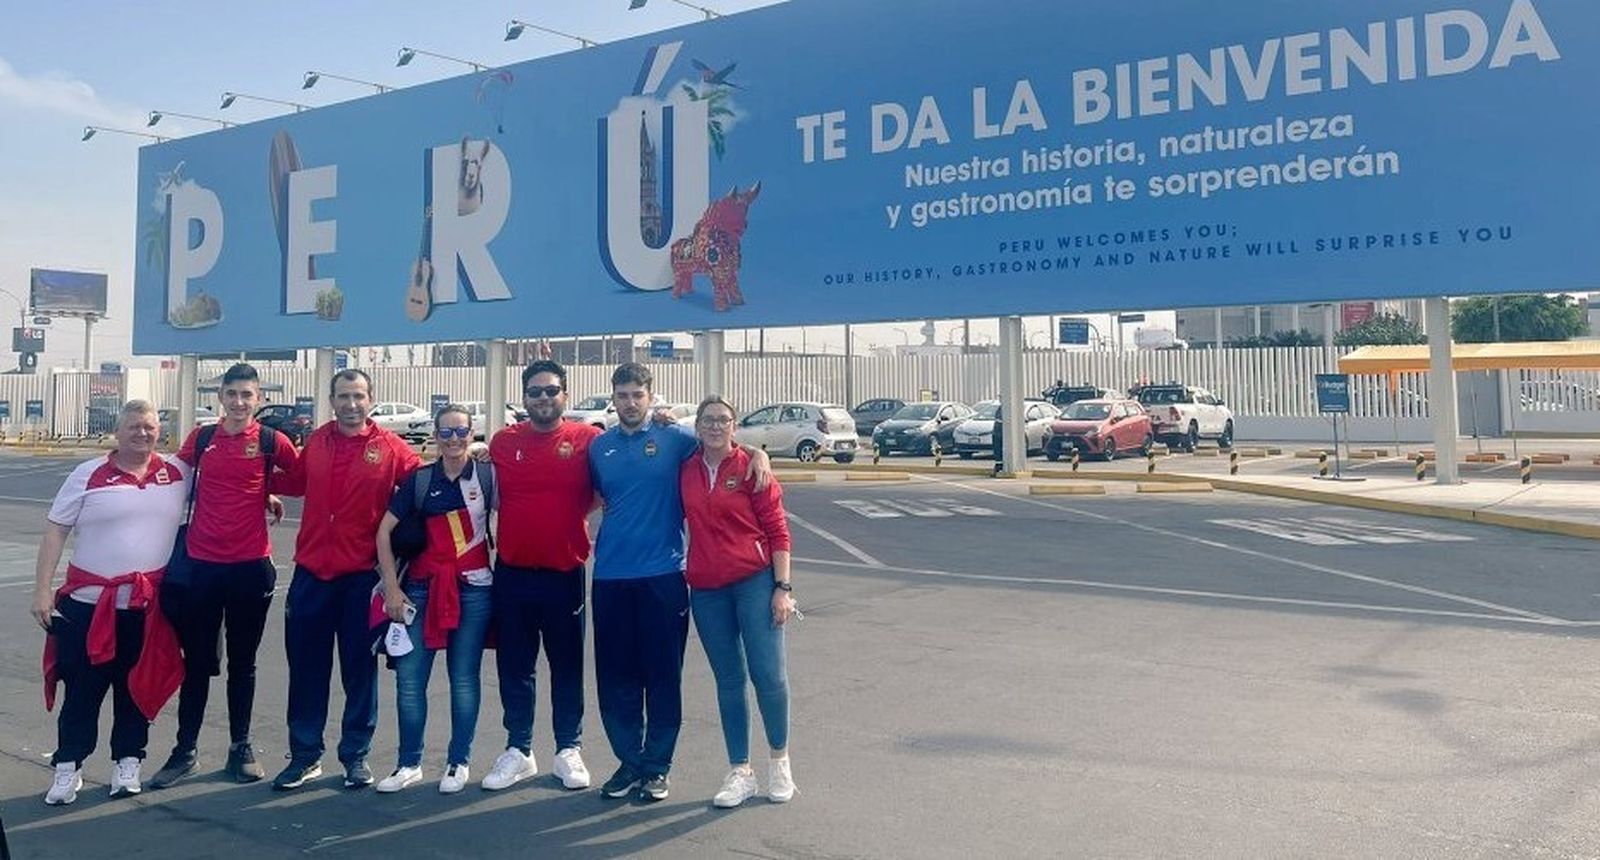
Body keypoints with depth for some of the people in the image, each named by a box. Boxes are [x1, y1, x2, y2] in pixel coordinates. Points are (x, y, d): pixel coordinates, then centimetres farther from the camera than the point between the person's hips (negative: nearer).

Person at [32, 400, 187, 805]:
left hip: (149, 605, 1)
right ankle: (68, 766, 18)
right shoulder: (89, 475, -1)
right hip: (89, 601, -1)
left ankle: (127, 762, 23)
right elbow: (55, 530, 0)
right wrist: (42, 588, -6)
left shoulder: (179, 474, 3)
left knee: (136, 687, 10)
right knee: (82, 687, 5)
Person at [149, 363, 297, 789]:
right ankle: (185, 750, 20)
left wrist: (269, 495, 3)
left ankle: (240, 748, 21)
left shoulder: (270, 441, -2)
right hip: (201, 563, 2)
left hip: (251, 565, -2)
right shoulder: (201, 438, 5)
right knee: (196, 662, 9)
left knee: (242, 663, 10)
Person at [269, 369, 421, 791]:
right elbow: (294, 482, 20)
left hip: (362, 575, -3)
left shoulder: (390, 448, -6)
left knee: (360, 668, 8)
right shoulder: (315, 442, 5)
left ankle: (356, 756, 22)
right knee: (306, 668, 10)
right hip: (311, 572, 3)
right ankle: (305, 756, 23)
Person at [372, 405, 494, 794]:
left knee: (464, 678, 5)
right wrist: (392, 587, -1)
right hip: (422, 587, 2)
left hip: (473, 587, -2)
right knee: (409, 677, 2)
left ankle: (459, 762, 18)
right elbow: (384, 531, 4)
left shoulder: (488, 474, 0)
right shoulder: (419, 479, 3)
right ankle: (409, 764, 16)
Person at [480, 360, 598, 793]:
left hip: (565, 573, -2)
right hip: (511, 574, 2)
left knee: (567, 665, 9)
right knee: (514, 667, 11)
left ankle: (569, 751, 22)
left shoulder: (587, 439, -4)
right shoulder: (503, 442, 4)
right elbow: (489, 497, 15)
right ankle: (518, 751, 25)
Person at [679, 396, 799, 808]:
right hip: (706, 588, 3)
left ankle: (779, 760, 17)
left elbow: (777, 530, -4)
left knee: (768, 673, -5)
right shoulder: (686, 471, 7)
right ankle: (740, 773, 18)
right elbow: (679, 518, 21)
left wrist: (782, 587, -9)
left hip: (755, 580, -3)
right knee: (728, 680, 9)